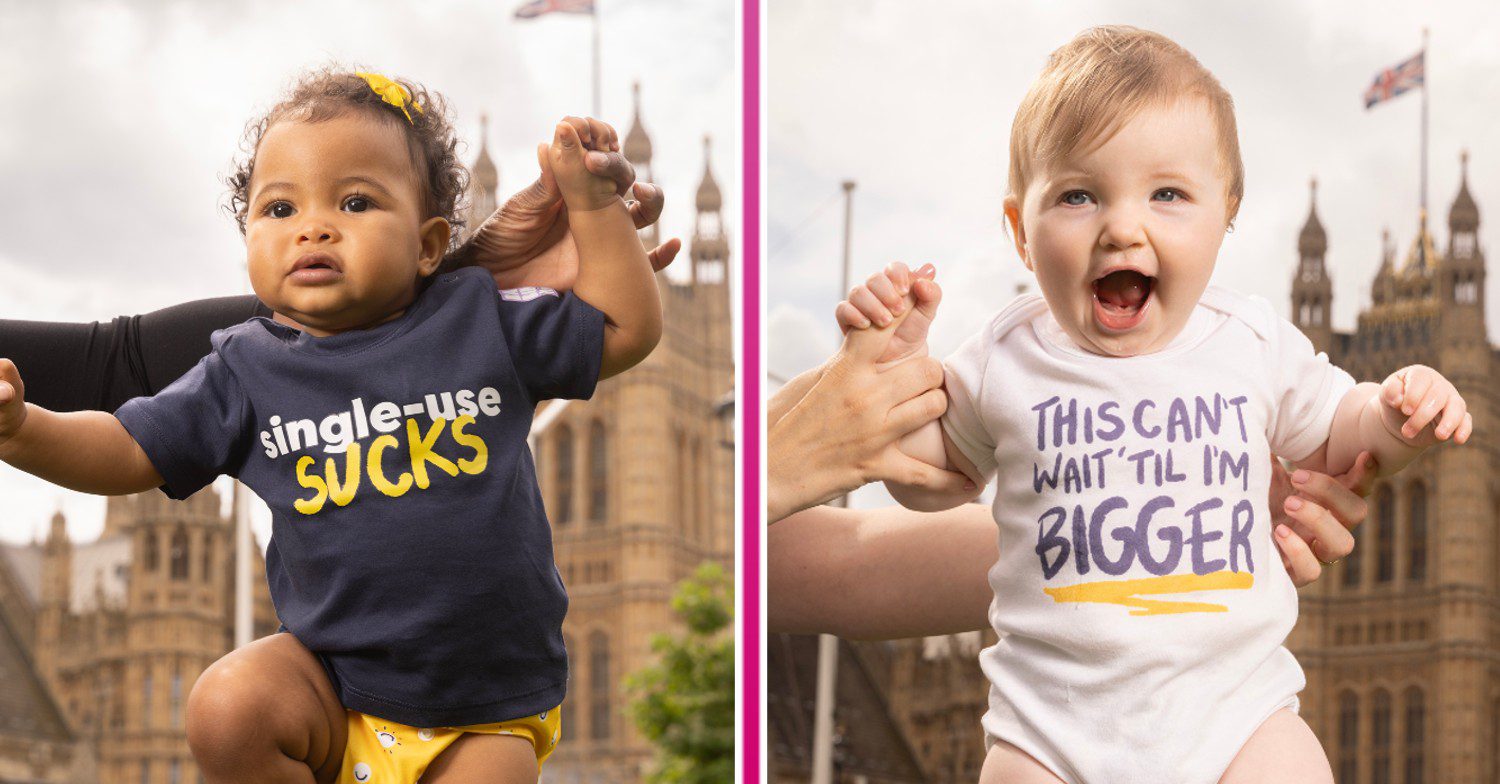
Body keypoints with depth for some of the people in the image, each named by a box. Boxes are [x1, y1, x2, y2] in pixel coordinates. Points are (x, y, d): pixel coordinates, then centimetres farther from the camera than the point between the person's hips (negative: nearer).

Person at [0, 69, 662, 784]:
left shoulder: (482, 322, -1)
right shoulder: (248, 371, 0)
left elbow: (626, 329, 7)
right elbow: (128, 451, 1)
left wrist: (593, 202, 0)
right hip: (333, 683, 1)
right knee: (226, 711, -24)